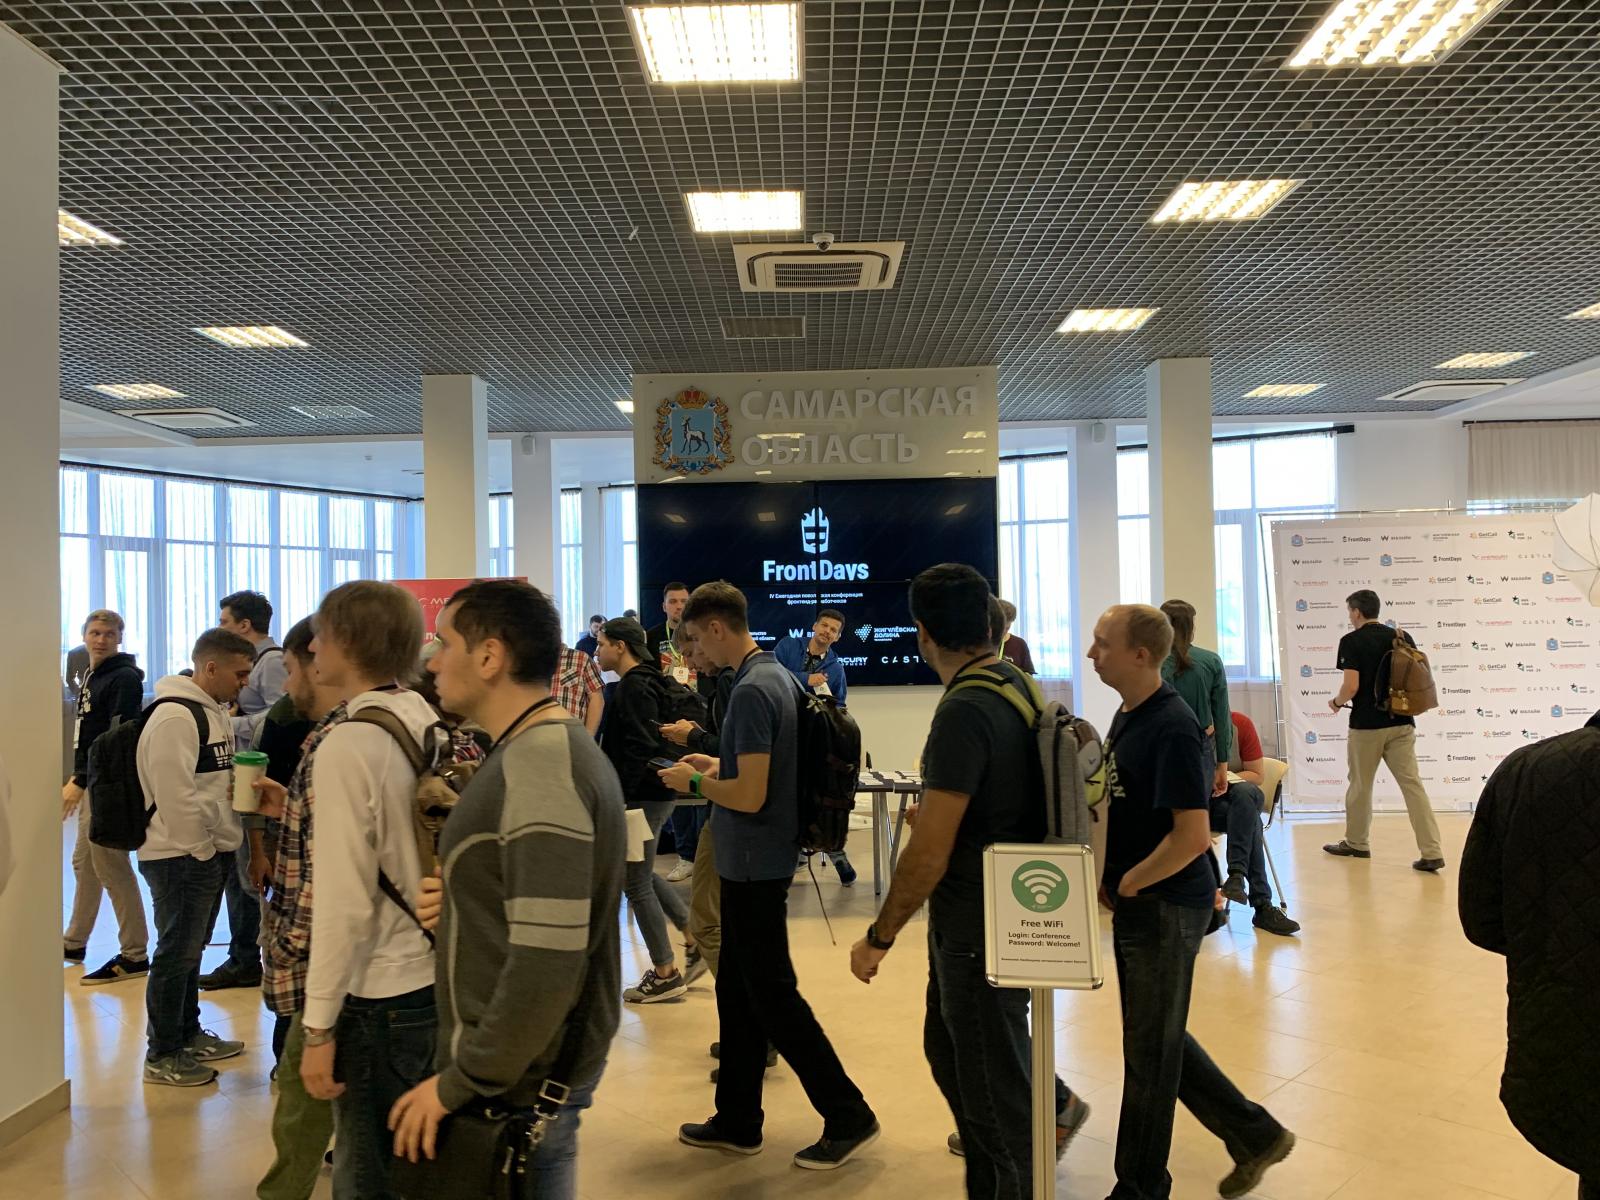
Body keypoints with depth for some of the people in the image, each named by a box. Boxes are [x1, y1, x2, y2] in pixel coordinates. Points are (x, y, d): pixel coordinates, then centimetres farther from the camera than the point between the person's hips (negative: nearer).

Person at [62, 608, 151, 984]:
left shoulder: (124, 679, -14)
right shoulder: (91, 675, 15)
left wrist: (80, 782, -22)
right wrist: (77, 778, 18)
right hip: (91, 783, 9)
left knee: (111, 866, -6)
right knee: (85, 863, 18)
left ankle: (135, 955, 0)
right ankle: (74, 943, 32)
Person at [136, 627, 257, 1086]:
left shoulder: (216, 711, 13)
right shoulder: (174, 717, -19)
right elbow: (176, 795, -22)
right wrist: (202, 849, -15)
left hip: (209, 850, 9)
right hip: (181, 855, -9)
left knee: (189, 950, 19)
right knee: (176, 954, -1)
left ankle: (189, 1035, 31)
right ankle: (162, 1056, 11)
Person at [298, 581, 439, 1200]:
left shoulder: (348, 744, -19)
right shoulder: (435, 726, 2)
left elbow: (345, 900, -20)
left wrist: (319, 1026, -13)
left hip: (381, 995, -7)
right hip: (441, 978, 7)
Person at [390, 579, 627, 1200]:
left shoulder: (538, 771, -24)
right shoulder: (555, 749, 7)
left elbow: (548, 962, -28)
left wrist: (460, 1083, -18)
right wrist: (460, 900, -1)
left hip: (517, 1083, -9)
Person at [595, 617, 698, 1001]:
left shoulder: (634, 688, -18)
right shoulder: (641, 682, 13)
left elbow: (640, 749, -24)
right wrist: (616, 792, 21)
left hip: (642, 796, -10)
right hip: (652, 793, 10)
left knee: (637, 885, 1)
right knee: (643, 876, 21)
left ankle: (665, 975, 12)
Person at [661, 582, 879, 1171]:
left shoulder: (752, 690, -22)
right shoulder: (777, 674, 9)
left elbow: (750, 795, -25)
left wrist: (693, 782, -10)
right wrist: (716, 764, 16)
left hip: (753, 863, -10)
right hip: (755, 860, 10)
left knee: (772, 995, 1)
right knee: (738, 990, 16)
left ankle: (848, 1116, 12)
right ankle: (737, 1122, 27)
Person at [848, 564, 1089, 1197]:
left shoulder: (964, 711, -25)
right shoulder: (1019, 685, 3)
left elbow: (928, 854, -24)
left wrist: (878, 938, -13)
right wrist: (939, 811, 24)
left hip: (980, 929, -9)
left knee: (991, 1087, 9)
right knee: (948, 1048, 24)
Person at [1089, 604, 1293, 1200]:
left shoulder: (1173, 729, -23)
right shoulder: (1127, 714, 5)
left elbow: (1193, 837, -26)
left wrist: (1128, 883, -15)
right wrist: (1106, 876, 7)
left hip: (1167, 909, -9)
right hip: (1135, 906, 9)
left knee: (1150, 1051, 7)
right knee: (1160, 1039, 20)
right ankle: (1255, 1135, 37)